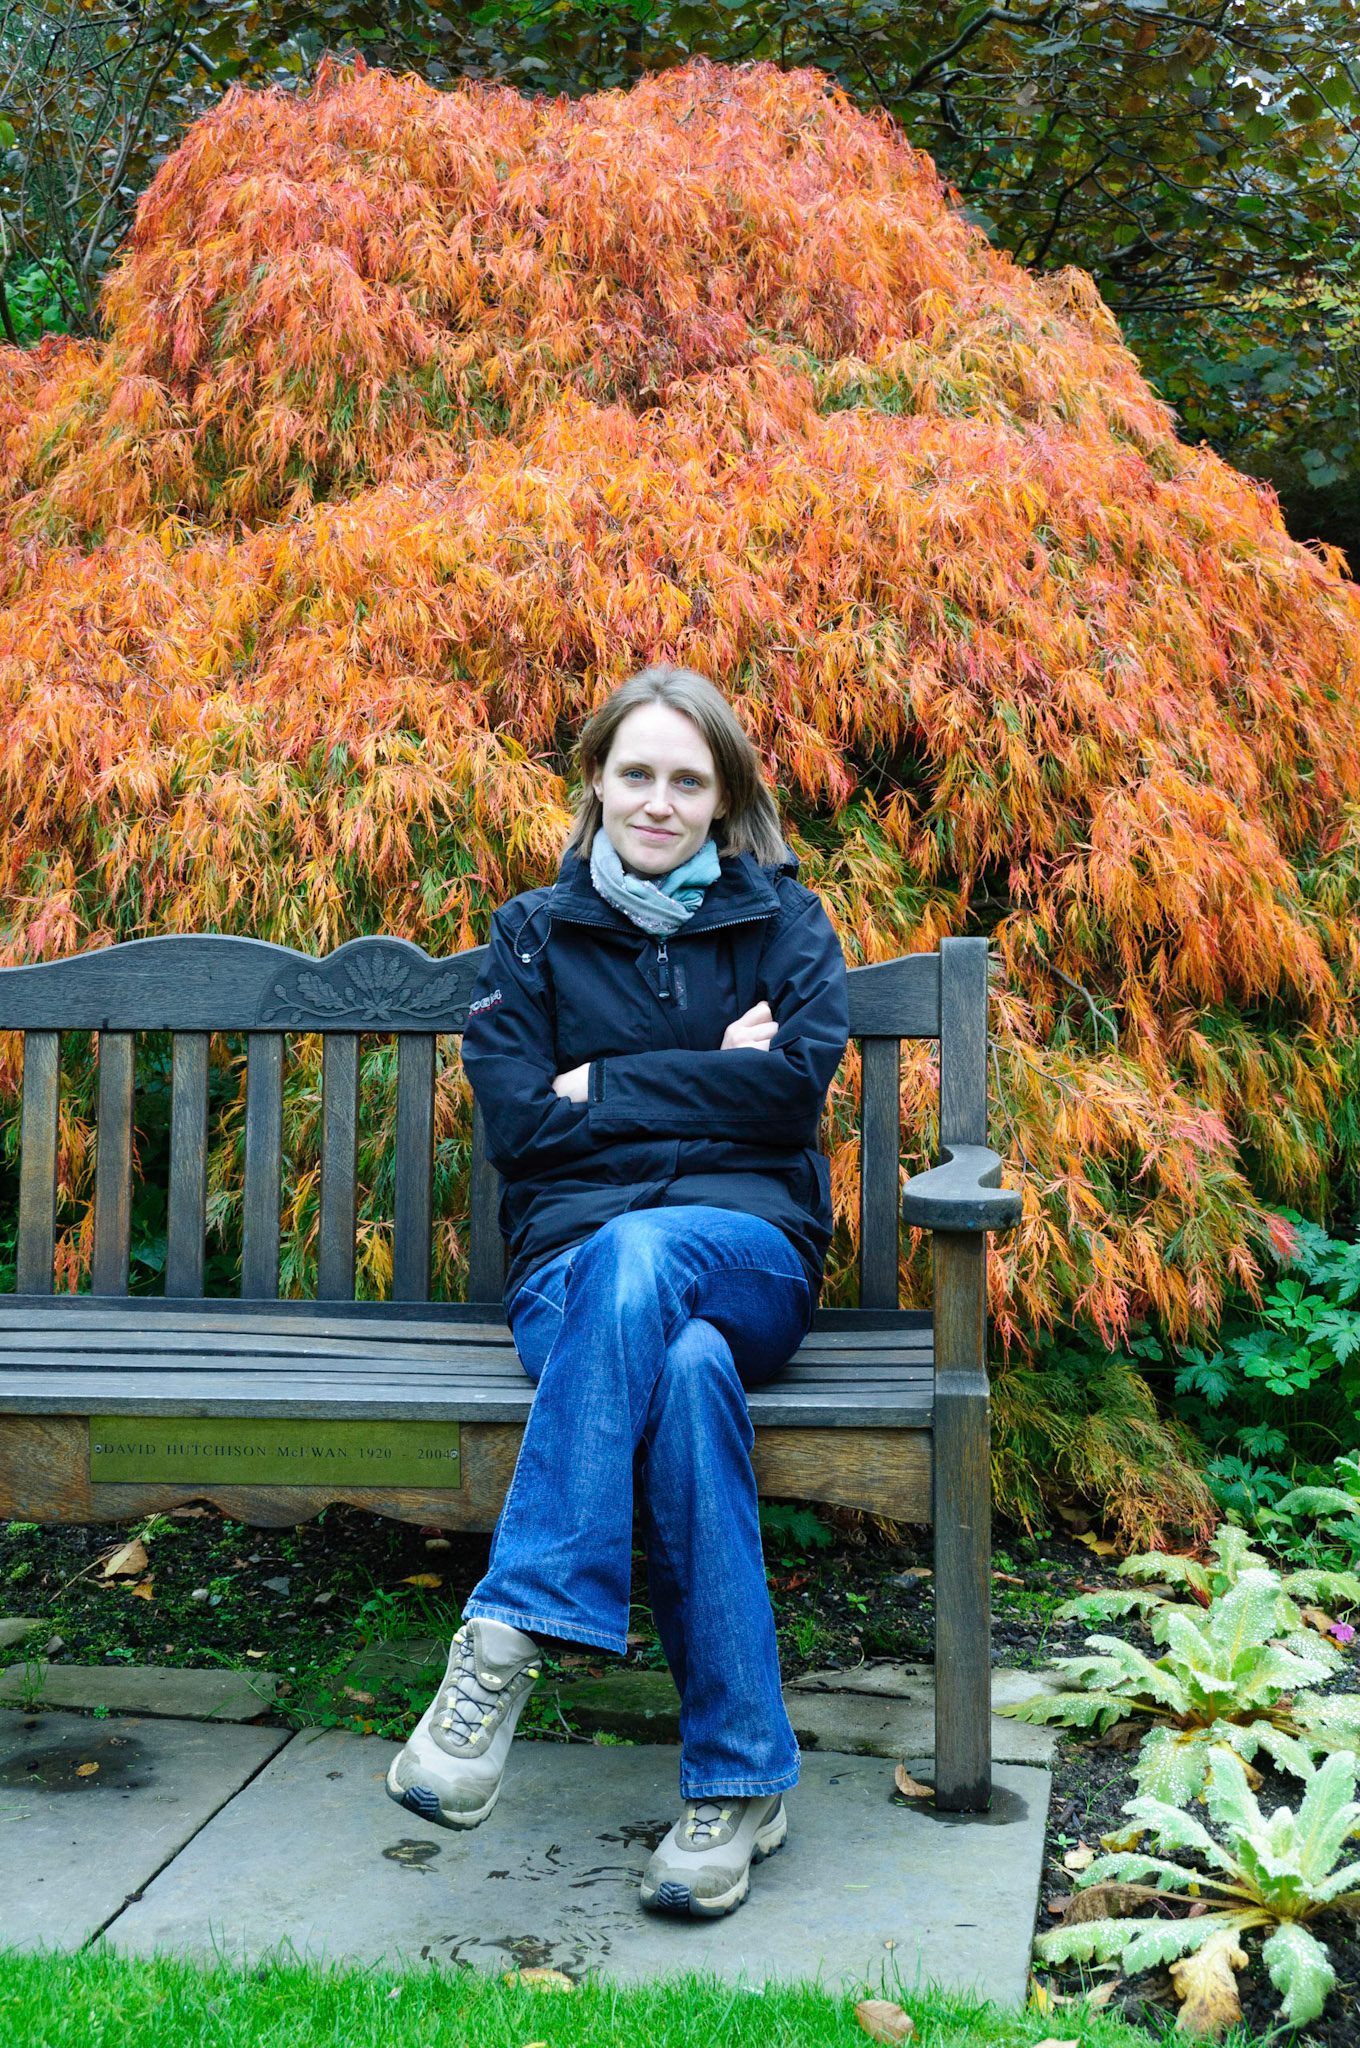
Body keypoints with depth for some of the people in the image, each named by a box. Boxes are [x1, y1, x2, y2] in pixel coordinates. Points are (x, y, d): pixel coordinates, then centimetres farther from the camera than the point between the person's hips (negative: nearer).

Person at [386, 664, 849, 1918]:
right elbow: (515, 1122, 2)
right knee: (685, 1369, -37)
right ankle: (742, 1778, -36)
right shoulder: (534, 934, 16)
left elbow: (799, 1081, -5)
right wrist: (706, 1083, -1)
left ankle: (513, 1636, -42)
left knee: (637, 1257, -39)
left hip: (750, 1254, 0)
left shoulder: (783, 922, 14)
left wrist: (608, 1087, -3)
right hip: (573, 1267, 1)